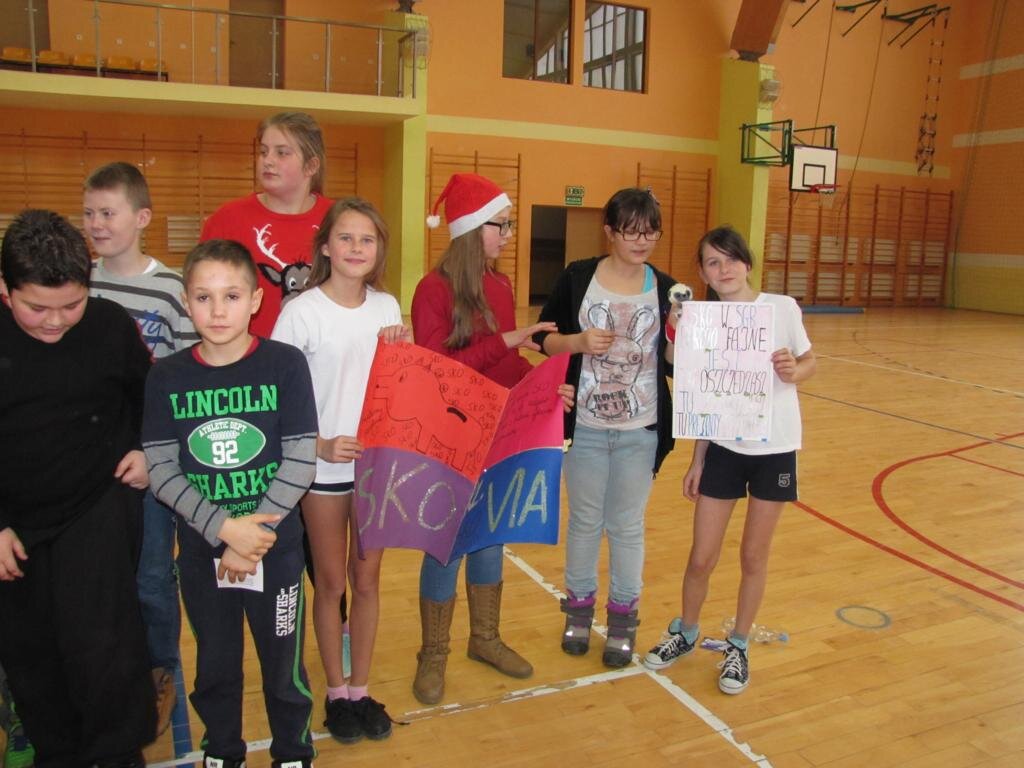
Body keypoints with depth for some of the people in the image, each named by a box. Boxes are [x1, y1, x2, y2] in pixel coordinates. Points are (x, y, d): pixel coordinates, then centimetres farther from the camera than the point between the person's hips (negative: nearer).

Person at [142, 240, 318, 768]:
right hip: (200, 551, 2)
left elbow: (300, 460, -12)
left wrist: (253, 533, -15)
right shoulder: (167, 376, -3)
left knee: (283, 665, 11)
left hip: (276, 548, -2)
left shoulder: (285, 364, -10)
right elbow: (160, 470, -6)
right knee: (214, 666, 19)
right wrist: (223, 527, -16)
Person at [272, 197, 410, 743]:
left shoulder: (387, 307, 3)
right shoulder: (303, 312, -11)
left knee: (367, 581, 13)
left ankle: (361, 691, 29)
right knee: (331, 583, 10)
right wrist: (319, 445, -20)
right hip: (324, 468, -3)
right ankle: (335, 693, 28)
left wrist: (405, 350, -7)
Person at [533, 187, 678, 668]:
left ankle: (623, 616, 30)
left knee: (627, 525, 13)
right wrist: (578, 342, -18)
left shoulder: (666, 288, -1)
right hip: (585, 426, 0)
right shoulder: (577, 278, -4)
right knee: (584, 521, 15)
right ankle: (579, 606, 34)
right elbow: (544, 338, 0)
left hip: (640, 432, 1)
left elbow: (674, 364, 1)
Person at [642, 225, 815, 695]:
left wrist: (793, 370, -17)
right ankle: (685, 634, 33)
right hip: (724, 448, 1)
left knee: (753, 556, 11)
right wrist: (697, 461, 4)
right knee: (701, 557, 6)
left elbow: (809, 363, 6)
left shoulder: (782, 308, -7)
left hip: (775, 449, -1)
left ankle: (738, 648, 31)